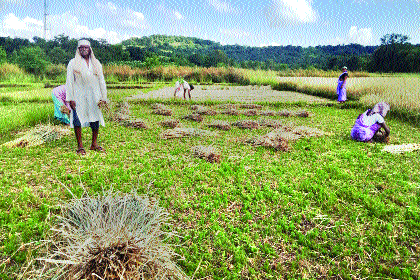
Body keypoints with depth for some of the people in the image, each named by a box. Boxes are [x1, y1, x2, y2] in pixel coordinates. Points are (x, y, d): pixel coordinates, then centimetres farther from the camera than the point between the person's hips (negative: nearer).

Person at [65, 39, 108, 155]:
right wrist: (70, 98, -6)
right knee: (78, 120, -4)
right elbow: (69, 82, 2)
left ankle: (94, 144, 17)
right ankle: (80, 146, 5)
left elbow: (101, 81, 13)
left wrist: (103, 97, 7)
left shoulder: (96, 63, 13)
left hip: (94, 96, 3)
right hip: (79, 97, -2)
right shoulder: (73, 63, 5)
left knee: (96, 120, 3)